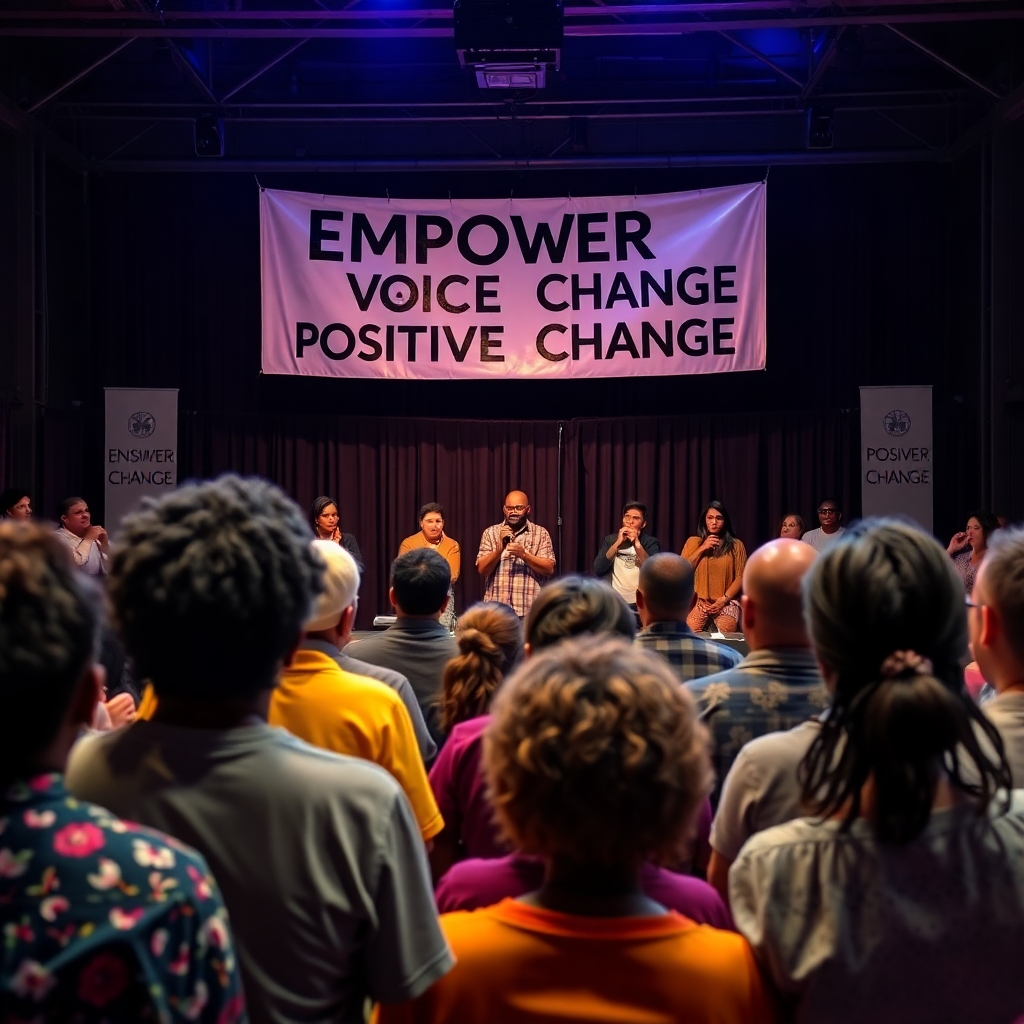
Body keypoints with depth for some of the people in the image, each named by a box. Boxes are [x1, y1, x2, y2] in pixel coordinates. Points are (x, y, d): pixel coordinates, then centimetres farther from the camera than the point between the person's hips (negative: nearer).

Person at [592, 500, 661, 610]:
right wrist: (618, 543, -11)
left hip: (639, 603, -1)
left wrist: (637, 544, -17)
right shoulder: (610, 540, 10)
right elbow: (598, 570, -5)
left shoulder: (650, 542, 6)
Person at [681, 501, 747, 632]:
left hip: (726, 603, -1)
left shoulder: (735, 545, 7)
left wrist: (724, 599, -10)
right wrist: (702, 549, -4)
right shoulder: (693, 542, 12)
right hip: (698, 601, 1)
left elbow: (741, 576, 1)